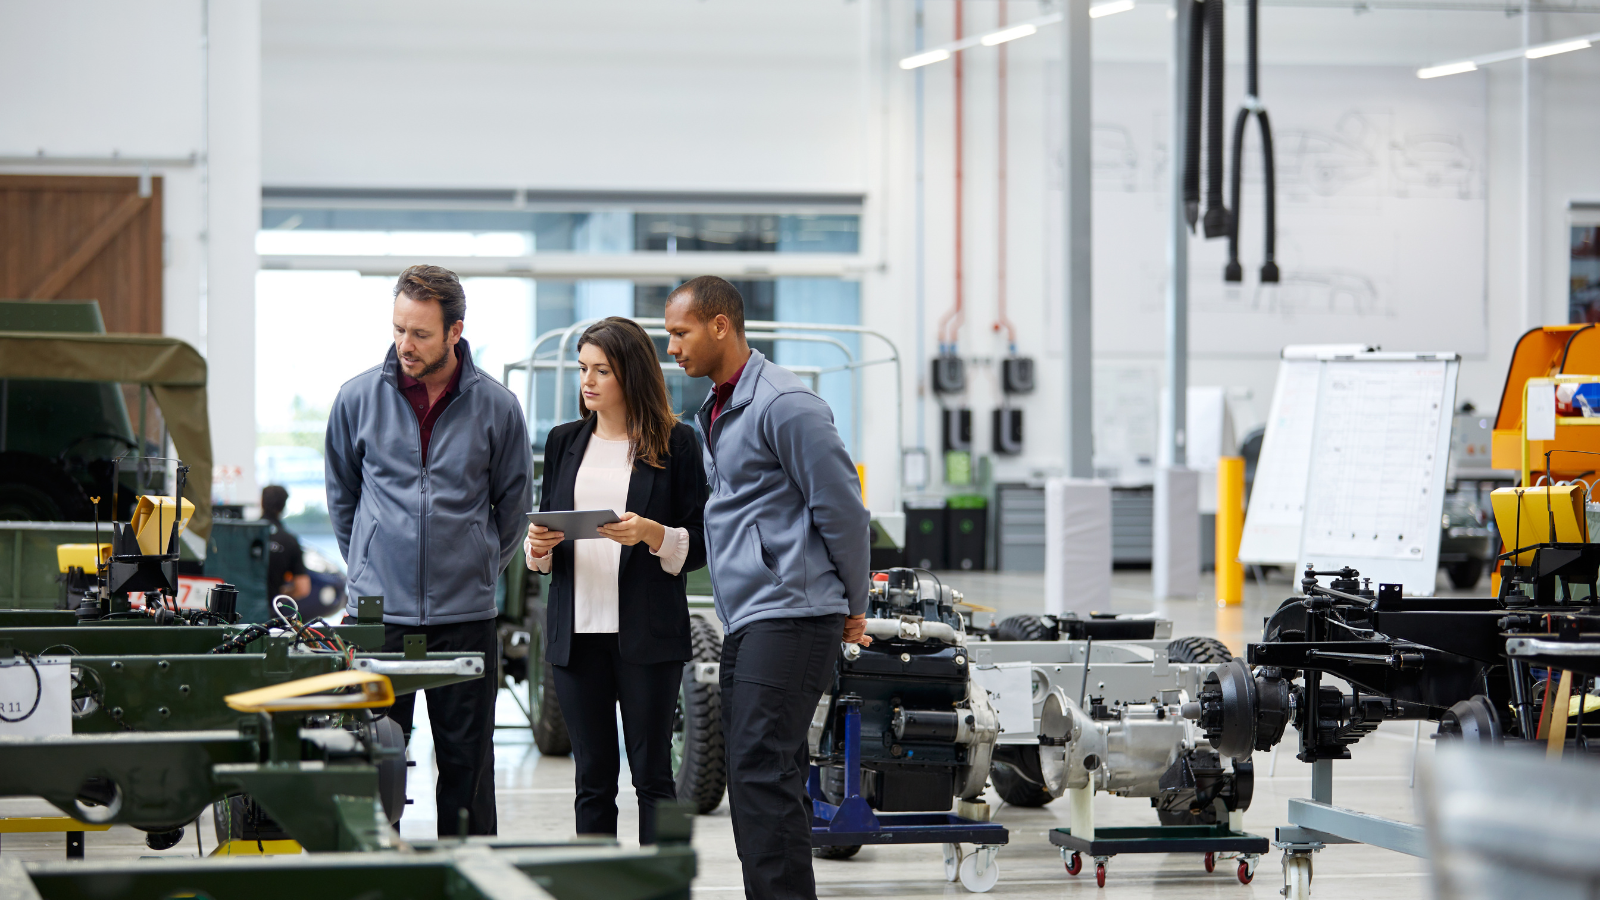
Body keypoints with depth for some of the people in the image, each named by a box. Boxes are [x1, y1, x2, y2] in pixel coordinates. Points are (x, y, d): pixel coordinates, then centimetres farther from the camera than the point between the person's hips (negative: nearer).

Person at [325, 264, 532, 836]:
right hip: (378, 611, 0)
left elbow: (513, 502, 14)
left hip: (465, 614, 0)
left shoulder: (496, 407, 0)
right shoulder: (359, 398, 2)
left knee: (467, 766, 5)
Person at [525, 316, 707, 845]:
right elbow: (543, 529, 19)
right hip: (577, 631, 4)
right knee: (593, 777, 6)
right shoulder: (564, 442, 15)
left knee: (652, 773, -2)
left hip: (648, 632, -4)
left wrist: (653, 534, -18)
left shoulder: (675, 444, 1)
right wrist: (538, 548, -3)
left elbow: (701, 543, 0)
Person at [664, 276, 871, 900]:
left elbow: (841, 507, -11)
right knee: (753, 772, 8)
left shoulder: (783, 405, -11)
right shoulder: (713, 414, 19)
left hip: (792, 615, -10)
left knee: (762, 769, -15)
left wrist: (853, 607, -4)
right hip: (746, 621, 10)